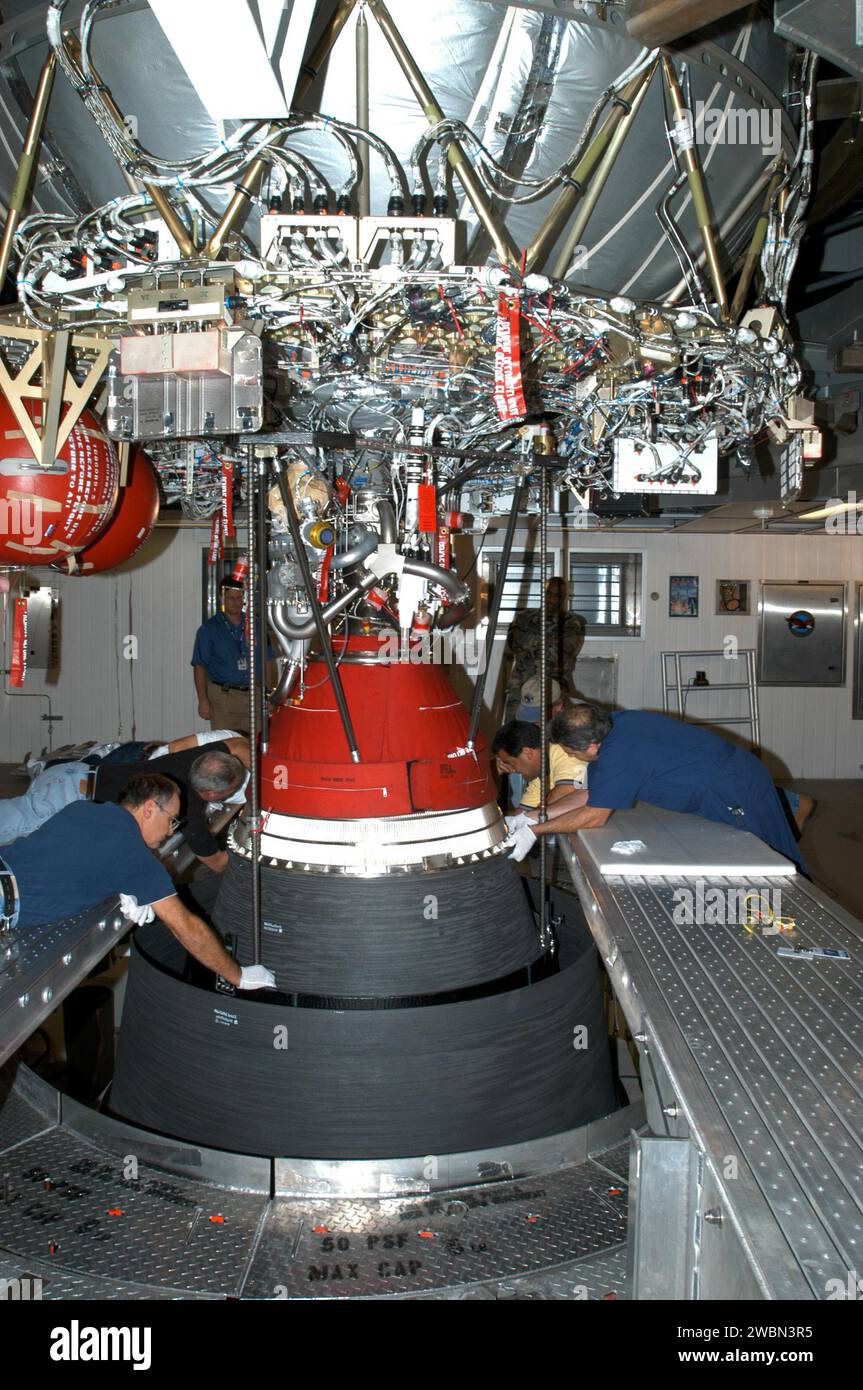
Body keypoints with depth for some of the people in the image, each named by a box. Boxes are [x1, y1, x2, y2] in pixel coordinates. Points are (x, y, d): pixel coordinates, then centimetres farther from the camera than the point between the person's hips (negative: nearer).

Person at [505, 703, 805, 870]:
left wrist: (535, 831, -15)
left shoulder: (619, 754, -31)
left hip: (738, 794, -9)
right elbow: (590, 794, 5)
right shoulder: (615, 723, -2)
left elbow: (594, 816, -22)